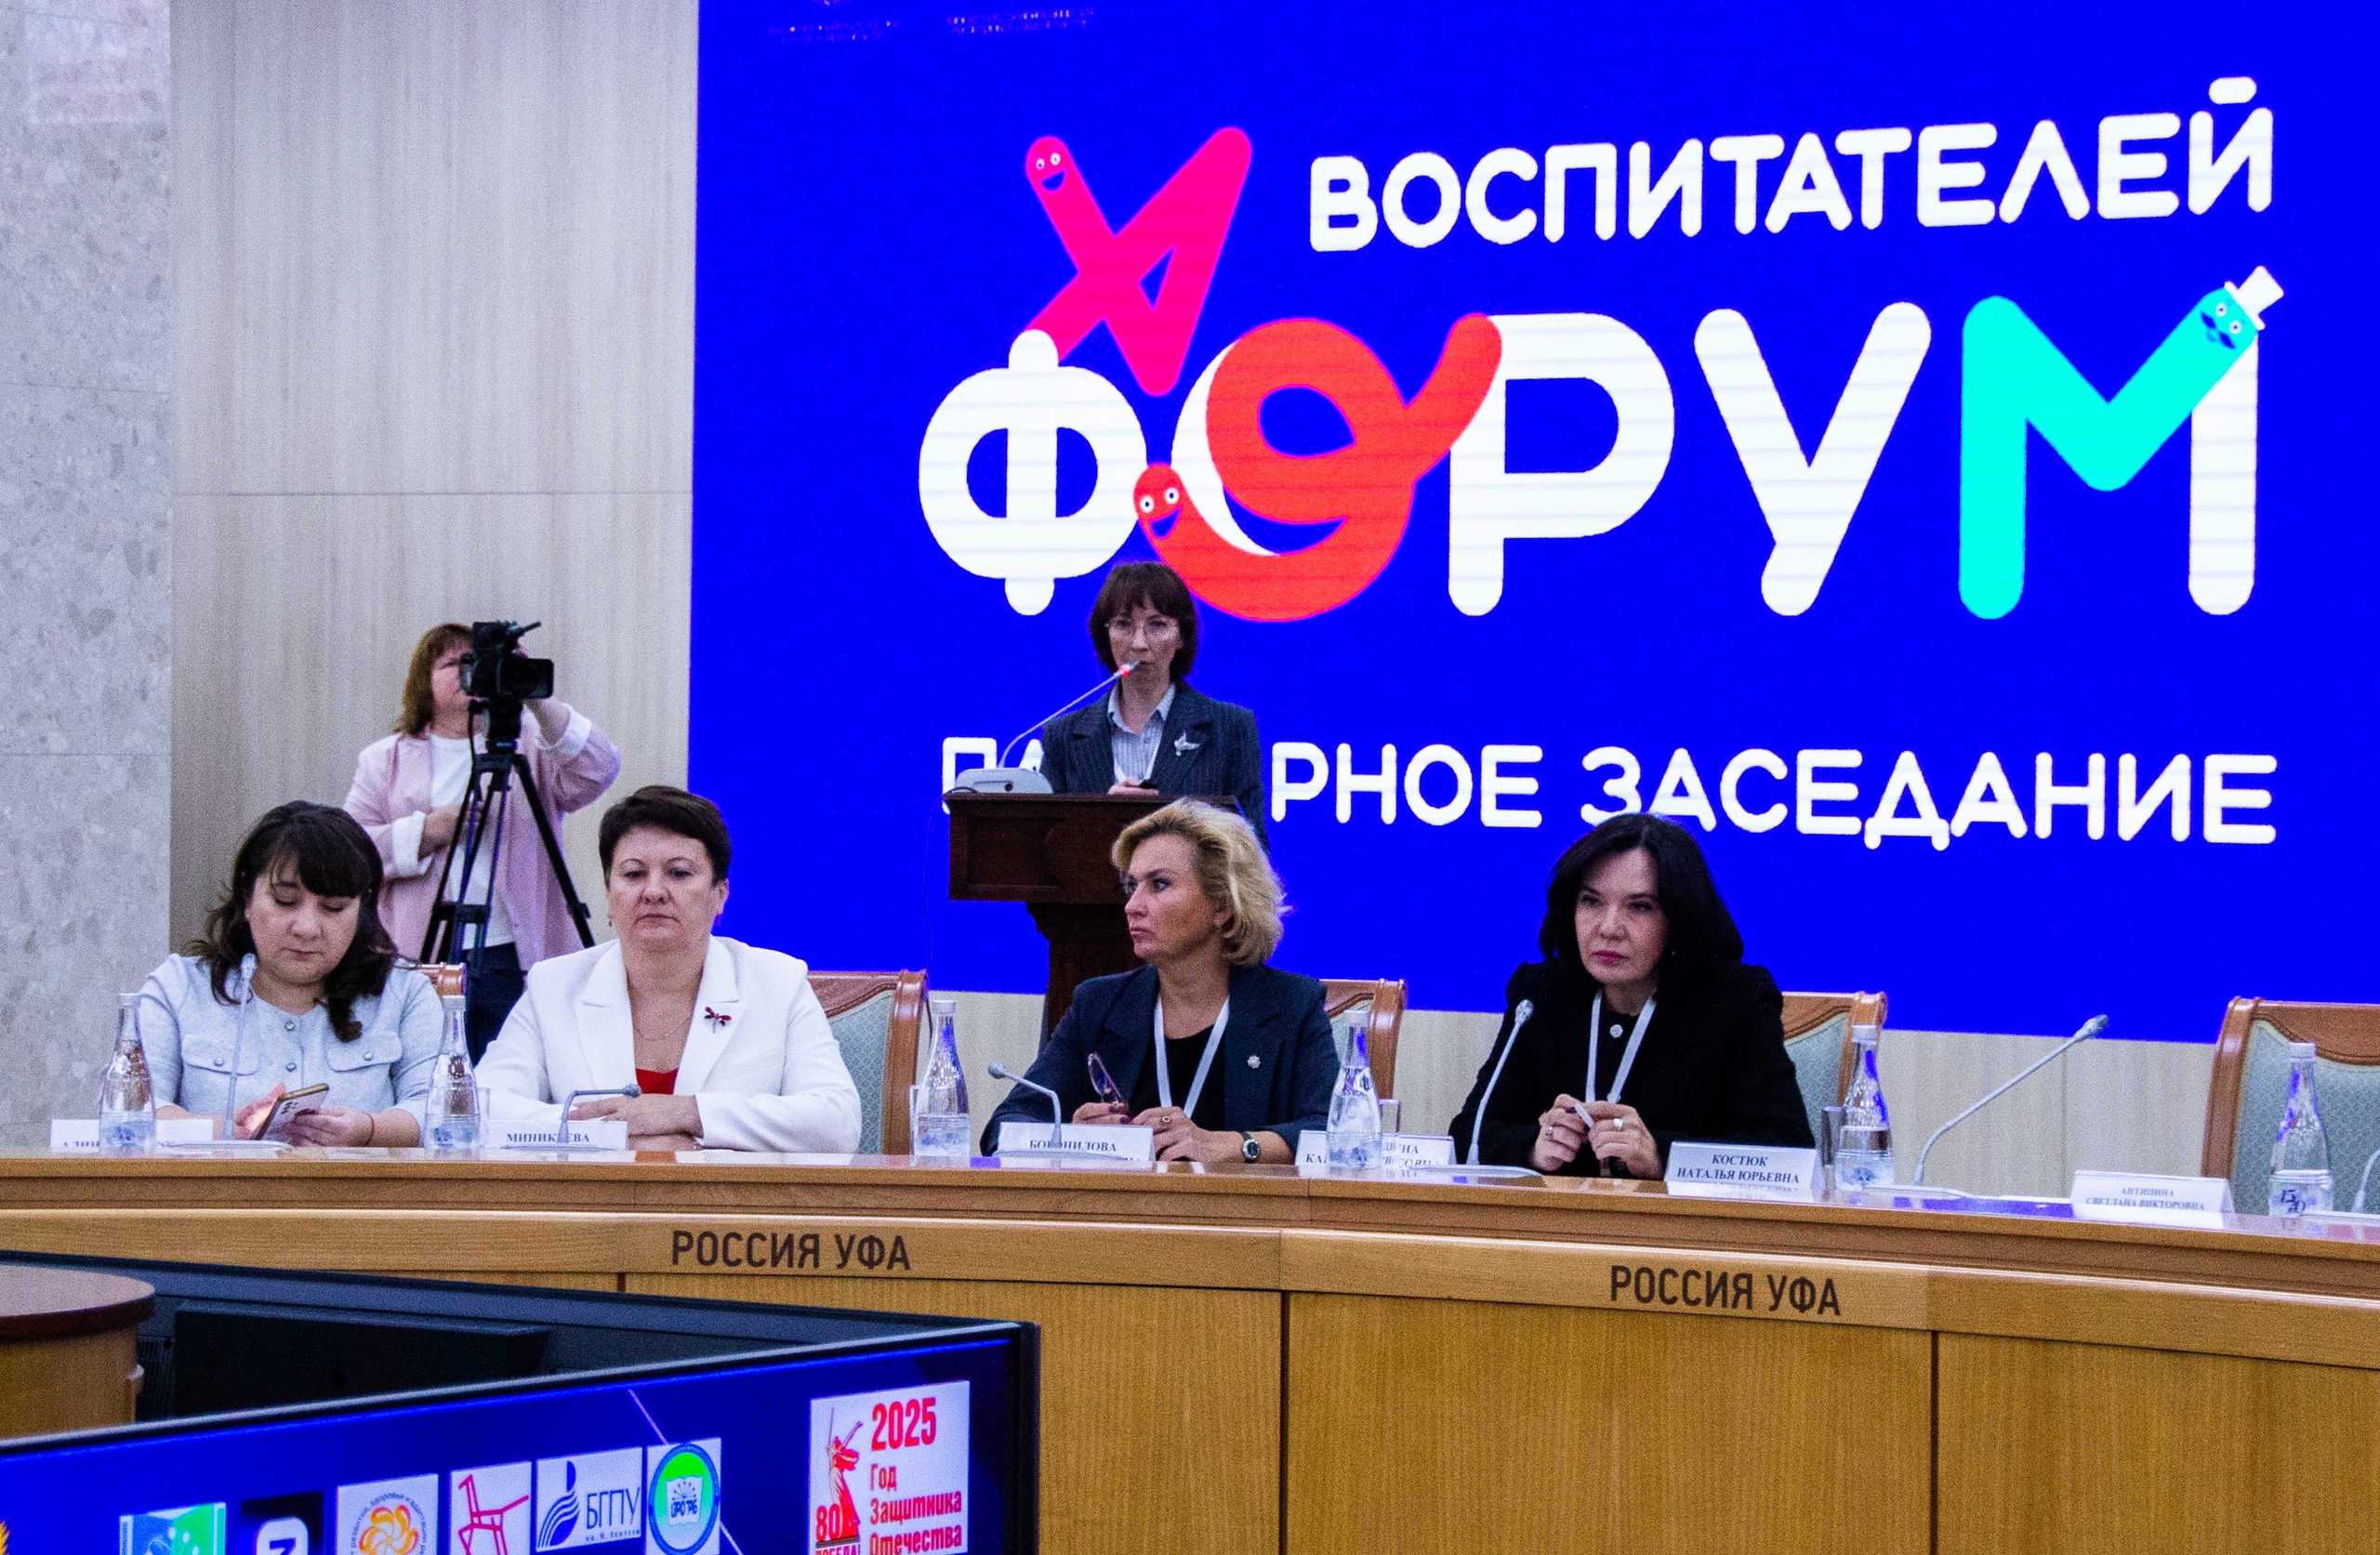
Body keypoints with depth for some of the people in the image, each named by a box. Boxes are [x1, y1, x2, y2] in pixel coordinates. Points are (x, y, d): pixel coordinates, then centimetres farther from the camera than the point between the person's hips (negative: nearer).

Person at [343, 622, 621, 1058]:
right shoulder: (386, 761, 15)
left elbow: (598, 772, -6)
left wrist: (539, 703, -16)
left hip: (519, 961, 0)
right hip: (425, 960, 0)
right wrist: (426, 832, -9)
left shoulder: (529, 744, 13)